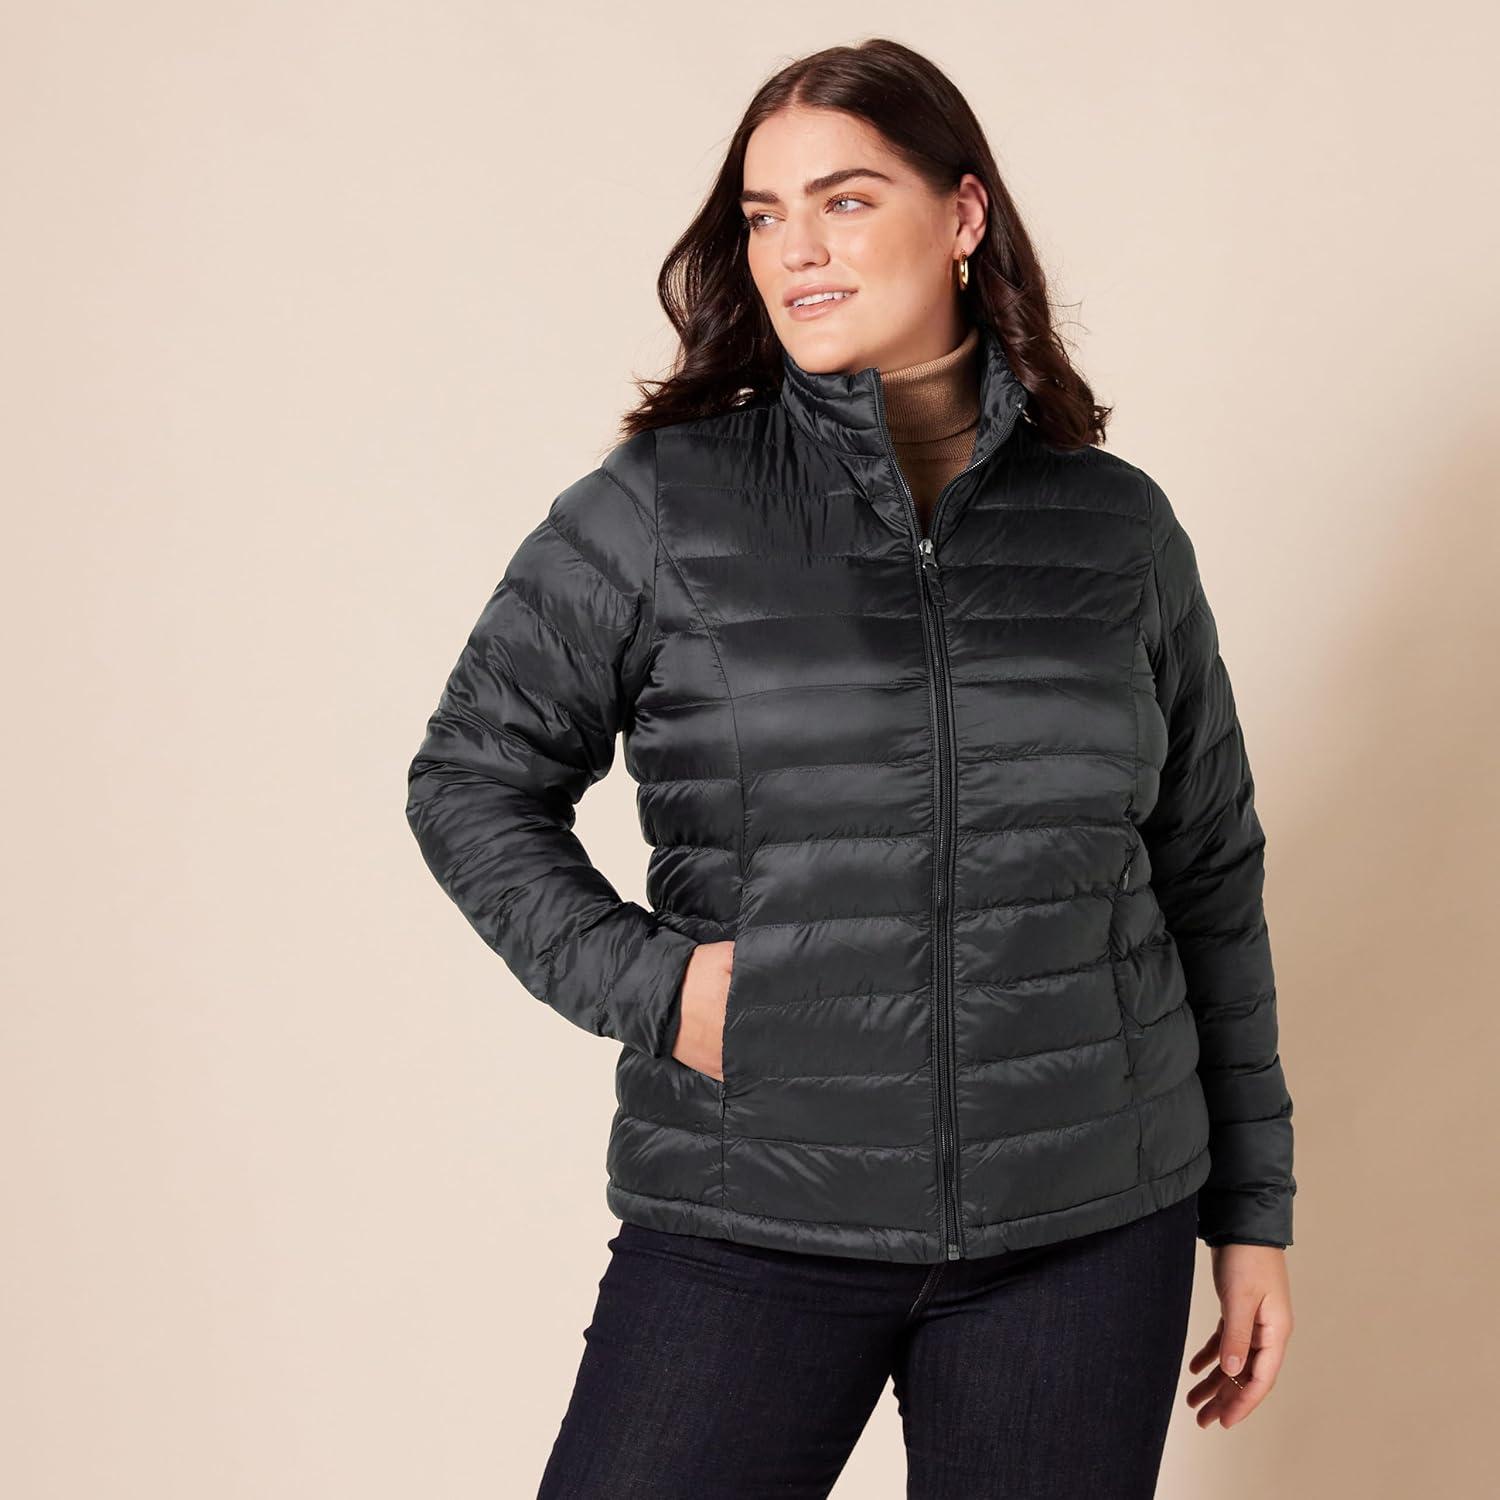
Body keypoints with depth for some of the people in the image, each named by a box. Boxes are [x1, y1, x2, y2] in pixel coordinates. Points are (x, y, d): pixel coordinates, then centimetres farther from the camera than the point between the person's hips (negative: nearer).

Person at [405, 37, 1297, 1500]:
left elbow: (1209, 878, 11)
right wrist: (641, 980, -9)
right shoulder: (656, 511, -1)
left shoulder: (1117, 525, 5)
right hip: (750, 1217, -1)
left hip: (1090, 1225, 2)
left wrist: (1252, 1209, 12)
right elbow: (471, 781, 6)